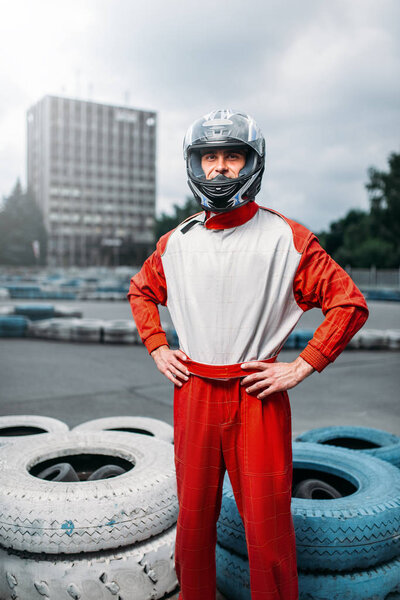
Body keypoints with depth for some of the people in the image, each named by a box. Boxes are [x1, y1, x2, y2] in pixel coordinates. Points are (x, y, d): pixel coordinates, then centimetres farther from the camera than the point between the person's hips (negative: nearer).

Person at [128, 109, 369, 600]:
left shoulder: (286, 238, -7)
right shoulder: (177, 242, 5)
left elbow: (349, 303, -5)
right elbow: (141, 291, 23)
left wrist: (300, 369, -9)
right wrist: (157, 349, 11)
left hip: (258, 398, -3)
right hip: (193, 394, 4)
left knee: (267, 530, 6)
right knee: (193, 519, 17)